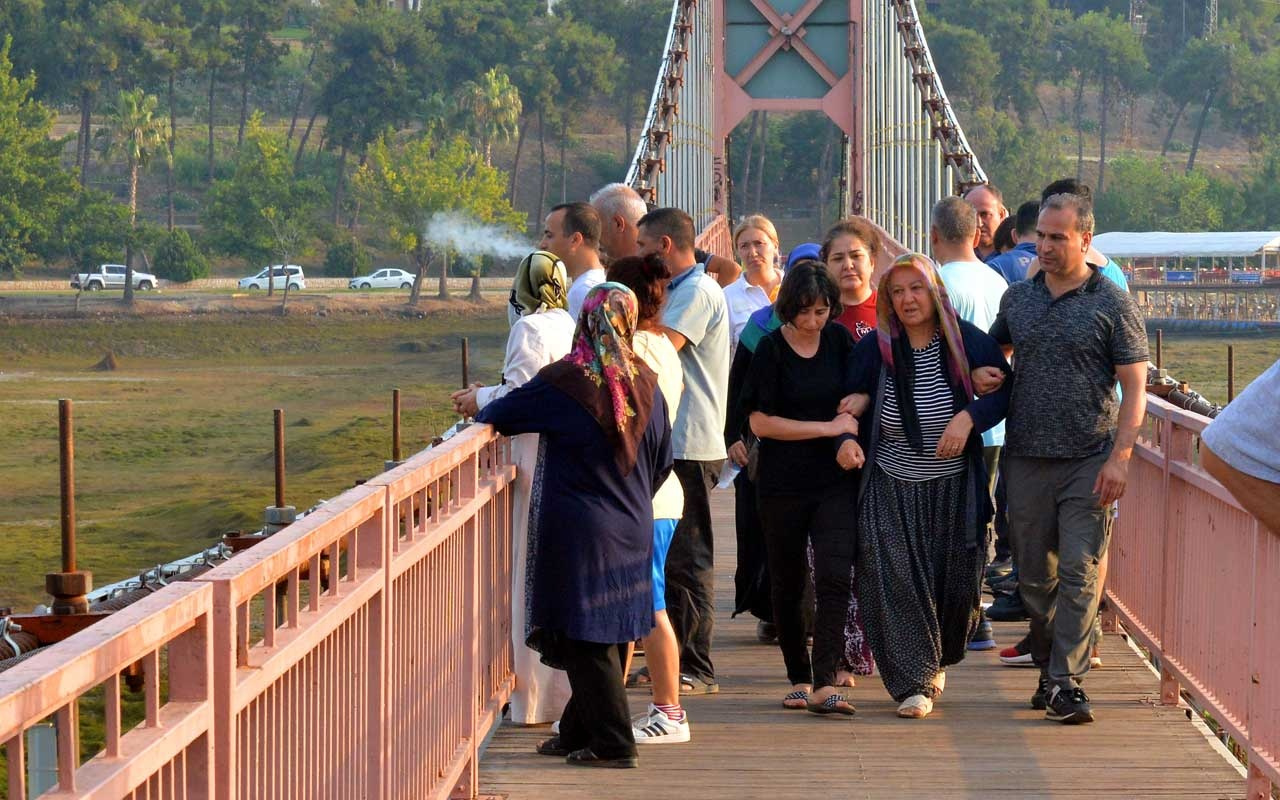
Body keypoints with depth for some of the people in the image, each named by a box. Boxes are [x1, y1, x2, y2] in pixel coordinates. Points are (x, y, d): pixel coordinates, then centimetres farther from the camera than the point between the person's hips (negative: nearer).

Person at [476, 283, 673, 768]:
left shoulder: (564, 382, -13)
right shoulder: (645, 383, 2)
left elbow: (500, 415, -4)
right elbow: (663, 460, 10)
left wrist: (478, 413, 19)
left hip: (578, 532, -6)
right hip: (632, 528, 6)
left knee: (586, 640, 0)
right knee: (610, 634, 13)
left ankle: (611, 742, -1)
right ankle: (578, 732, 23)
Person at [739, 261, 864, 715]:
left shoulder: (838, 340, 4)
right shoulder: (771, 350, -5)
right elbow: (760, 421, -9)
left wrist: (849, 437, -8)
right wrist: (830, 427, -10)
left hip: (834, 483, 1)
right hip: (782, 485, -1)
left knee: (835, 577, -13)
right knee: (787, 585, 7)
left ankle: (825, 685, -16)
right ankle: (799, 679, 20)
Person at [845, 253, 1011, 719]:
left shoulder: (965, 340, -3)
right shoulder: (874, 349, -2)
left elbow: (1007, 388, -1)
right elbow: (852, 405, 7)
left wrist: (968, 417, -16)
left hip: (954, 488, 0)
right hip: (891, 490, 0)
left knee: (956, 583, 5)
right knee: (896, 583, -10)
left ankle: (938, 660, 34)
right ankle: (913, 684, -4)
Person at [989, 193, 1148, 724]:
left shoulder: (1112, 304, -2)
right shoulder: (1017, 298, 10)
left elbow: (1135, 386, -4)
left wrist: (1120, 456, -13)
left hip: (1089, 461, -4)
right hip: (1026, 458, 4)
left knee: (1080, 573, -10)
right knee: (1035, 576, 9)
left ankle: (1066, 683, -10)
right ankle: (1048, 669, 23)